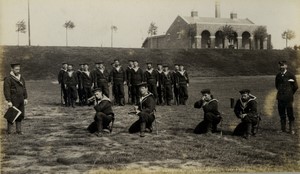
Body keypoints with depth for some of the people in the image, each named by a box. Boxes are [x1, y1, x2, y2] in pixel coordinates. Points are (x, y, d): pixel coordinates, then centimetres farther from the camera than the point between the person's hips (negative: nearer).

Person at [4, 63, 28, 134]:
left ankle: (19, 130, 16)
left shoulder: (21, 78, 12)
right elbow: (6, 90, -13)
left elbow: (24, 88, 16)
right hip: (13, 100, -6)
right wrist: (9, 101, -17)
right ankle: (9, 130, 6)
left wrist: (25, 98, 10)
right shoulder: (8, 79, -10)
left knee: (20, 115, 8)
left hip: (21, 99, 6)